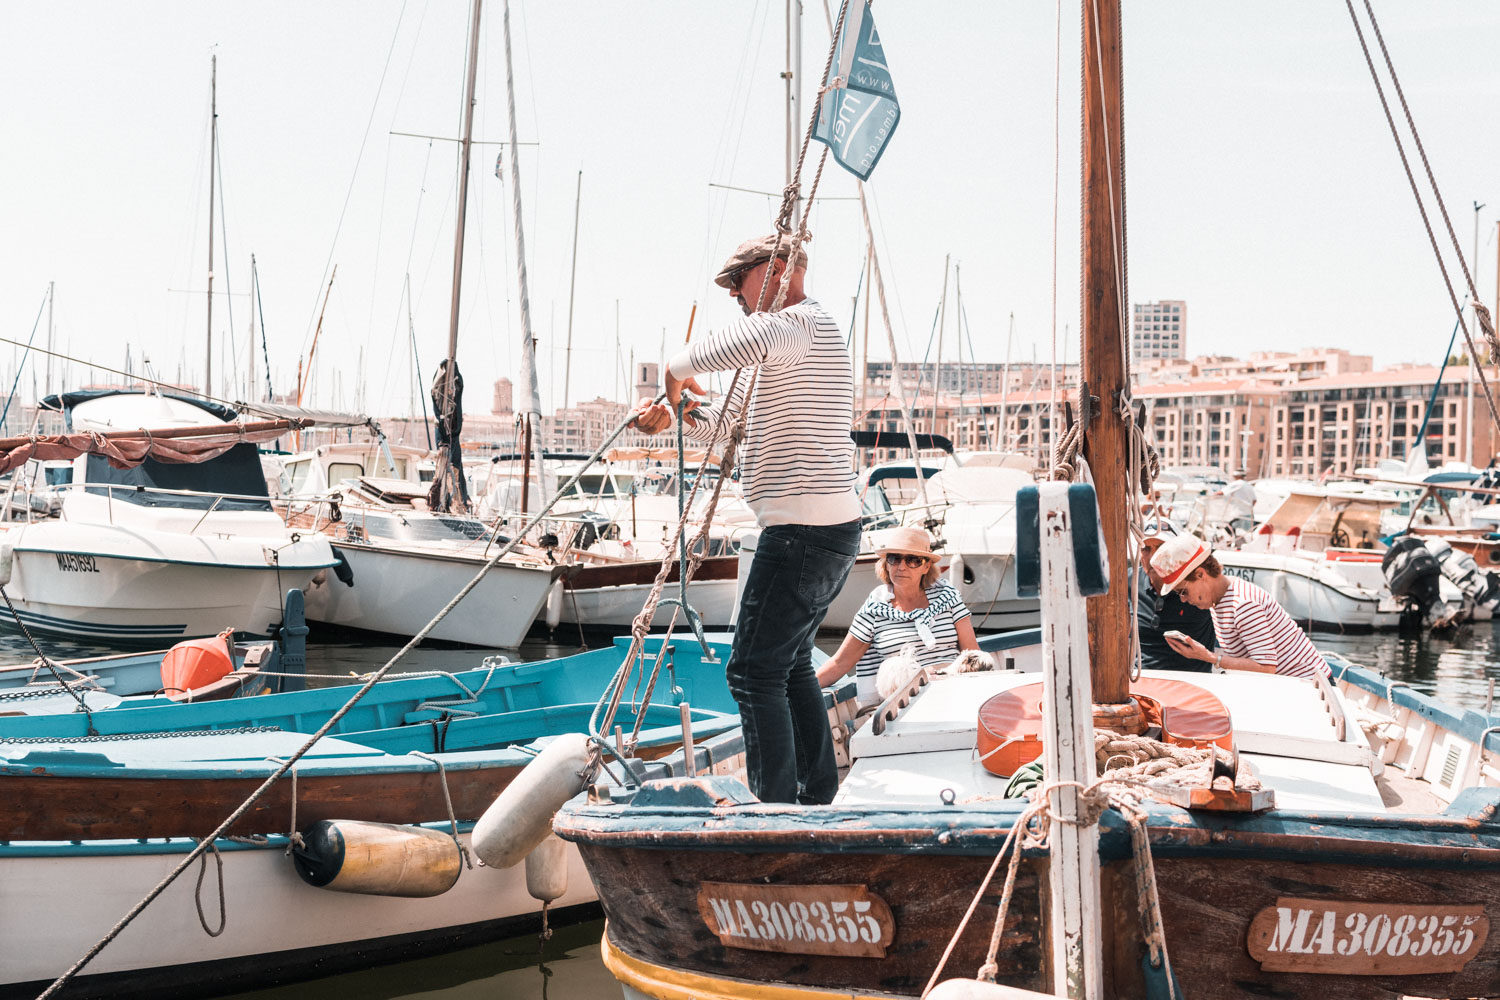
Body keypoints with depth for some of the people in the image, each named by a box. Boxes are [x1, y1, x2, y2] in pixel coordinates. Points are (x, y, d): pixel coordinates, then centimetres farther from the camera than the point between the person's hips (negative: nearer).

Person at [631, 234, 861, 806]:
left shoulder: (800, 321, -10)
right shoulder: (781, 346, 24)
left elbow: (738, 344, -35)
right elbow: (724, 420, 27)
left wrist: (678, 369, -18)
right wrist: (674, 415, 8)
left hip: (801, 530, -11)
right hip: (834, 528, 11)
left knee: (754, 671, -9)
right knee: (791, 664, 19)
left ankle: (775, 807, -10)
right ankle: (819, 796, 24)